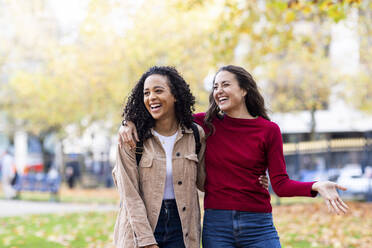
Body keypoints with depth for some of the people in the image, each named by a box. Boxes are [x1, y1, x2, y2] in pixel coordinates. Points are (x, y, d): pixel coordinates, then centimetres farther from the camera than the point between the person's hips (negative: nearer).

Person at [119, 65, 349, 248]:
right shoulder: (206, 124, 5)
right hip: (216, 224, 1)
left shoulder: (269, 130, 2)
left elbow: (281, 184, -1)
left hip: (258, 226, -1)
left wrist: (316, 187, -18)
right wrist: (132, 123, -3)